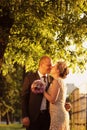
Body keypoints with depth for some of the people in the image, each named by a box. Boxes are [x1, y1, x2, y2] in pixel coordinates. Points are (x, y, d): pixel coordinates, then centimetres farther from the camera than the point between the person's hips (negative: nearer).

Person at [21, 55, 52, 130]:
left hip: (47, 116, 4)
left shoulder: (51, 79, 10)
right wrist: (25, 116, -10)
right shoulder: (30, 77, -2)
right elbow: (24, 98, -3)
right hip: (33, 116, -4)